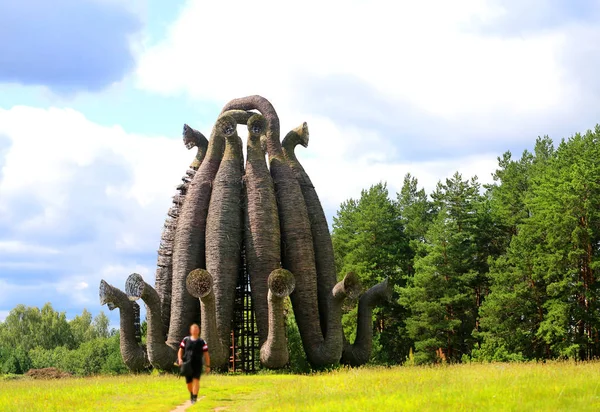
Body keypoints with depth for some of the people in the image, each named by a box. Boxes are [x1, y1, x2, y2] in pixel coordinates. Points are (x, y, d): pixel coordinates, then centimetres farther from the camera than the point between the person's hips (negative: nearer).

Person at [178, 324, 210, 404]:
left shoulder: (202, 342, 4)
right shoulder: (186, 340, 9)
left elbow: (206, 354, 6)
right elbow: (180, 351, 11)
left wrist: (208, 366, 0)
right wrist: (180, 359, -8)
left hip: (197, 365, -2)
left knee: (196, 379, -20)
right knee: (189, 382, 7)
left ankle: (194, 397, -22)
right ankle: (192, 394, 36)